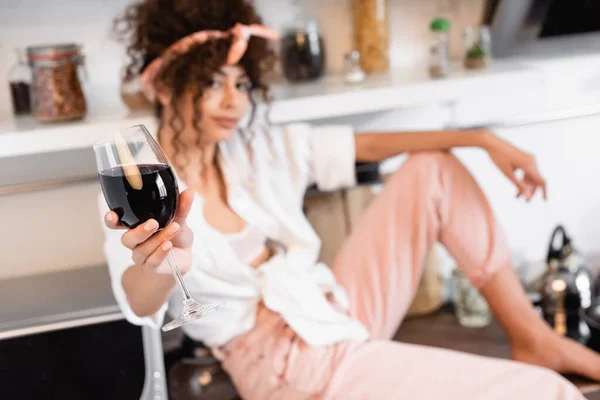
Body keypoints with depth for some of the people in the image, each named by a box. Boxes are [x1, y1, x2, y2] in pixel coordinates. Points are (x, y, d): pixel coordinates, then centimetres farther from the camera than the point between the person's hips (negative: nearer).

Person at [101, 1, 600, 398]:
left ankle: (534, 338, 6)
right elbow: (142, 305, -31)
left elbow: (371, 144, 7)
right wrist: (159, 267, -56)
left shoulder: (259, 149, 5)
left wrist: (483, 139, -1)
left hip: (340, 312, 7)